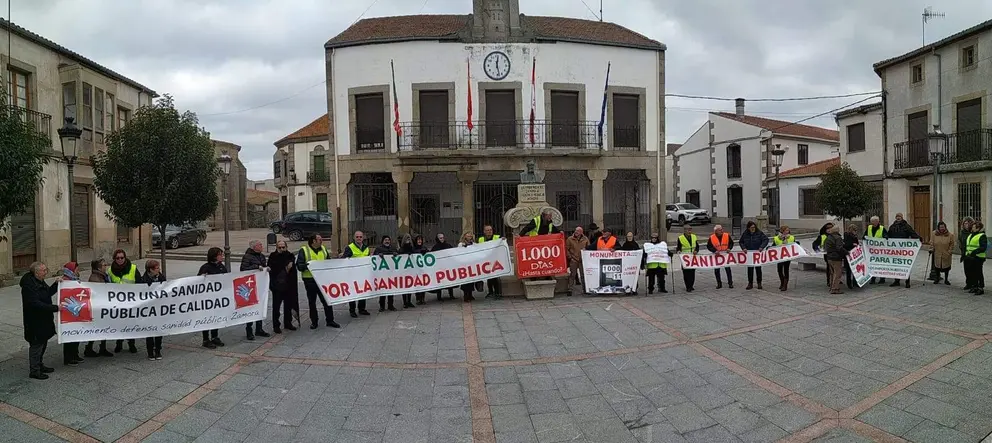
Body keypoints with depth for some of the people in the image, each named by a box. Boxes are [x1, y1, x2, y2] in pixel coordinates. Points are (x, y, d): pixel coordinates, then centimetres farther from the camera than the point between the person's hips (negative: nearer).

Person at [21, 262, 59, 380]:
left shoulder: (40, 282, 7)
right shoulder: (29, 285, -23)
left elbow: (48, 292, 22)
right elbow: (36, 304, -28)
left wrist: (56, 284, 6)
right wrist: (55, 308, -28)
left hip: (44, 320, 10)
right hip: (35, 322, -10)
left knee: (43, 343, 20)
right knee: (36, 345, 0)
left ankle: (39, 365, 34)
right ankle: (34, 371, 12)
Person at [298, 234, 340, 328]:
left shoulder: (323, 249, 11)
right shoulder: (304, 250, -5)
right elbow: (299, 265, -11)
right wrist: (308, 265, -27)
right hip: (310, 280, -4)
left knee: (327, 300, 5)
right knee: (312, 302, 8)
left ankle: (330, 320, 15)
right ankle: (314, 322, 20)